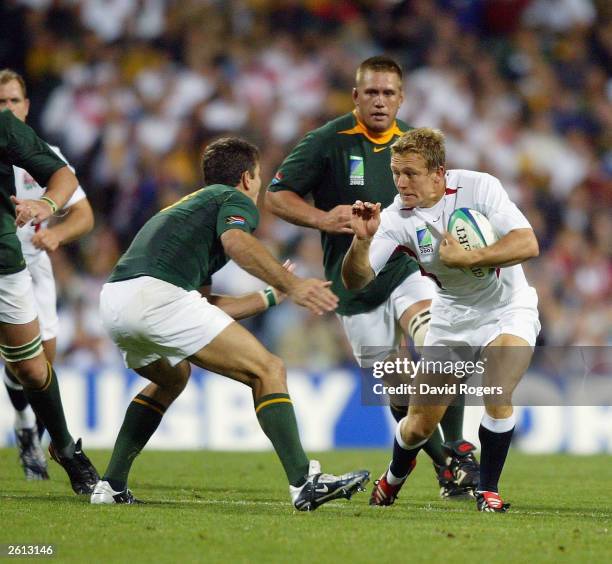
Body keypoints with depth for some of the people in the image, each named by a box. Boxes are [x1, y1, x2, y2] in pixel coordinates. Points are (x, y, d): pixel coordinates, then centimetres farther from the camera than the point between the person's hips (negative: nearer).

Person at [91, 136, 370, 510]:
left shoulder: (191, 205, 36)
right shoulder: (236, 200, 12)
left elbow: (205, 307, 36)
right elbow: (236, 242, -14)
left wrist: (271, 296, 47)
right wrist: (292, 284, -20)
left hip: (113, 301, 9)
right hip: (158, 294, -9)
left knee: (172, 378, 36)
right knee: (268, 371, -3)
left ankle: (112, 486, 28)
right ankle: (304, 483, -14)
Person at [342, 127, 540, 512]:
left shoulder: (479, 187, -19)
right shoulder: (397, 217, -14)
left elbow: (527, 244, -26)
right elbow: (357, 281, -19)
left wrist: (466, 258, -30)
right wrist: (362, 240, -38)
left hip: (507, 309, -3)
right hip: (451, 317, 3)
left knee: (497, 397, -26)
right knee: (420, 423, 2)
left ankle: (488, 490, -6)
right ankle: (394, 477, 35)